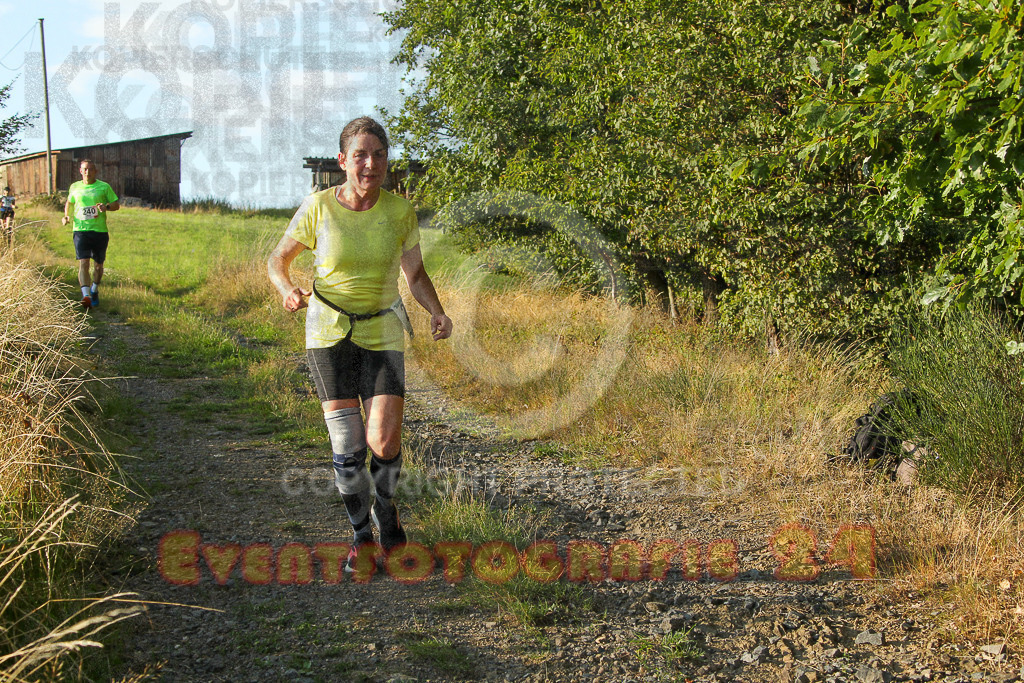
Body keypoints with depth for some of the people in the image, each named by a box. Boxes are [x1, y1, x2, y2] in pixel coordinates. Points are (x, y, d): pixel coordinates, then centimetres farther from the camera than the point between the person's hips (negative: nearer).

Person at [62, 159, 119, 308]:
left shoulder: (104, 187, 2)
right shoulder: (74, 187, 9)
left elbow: (116, 205, 5)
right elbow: (69, 203, 25)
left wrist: (106, 207, -17)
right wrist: (67, 215, 7)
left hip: (100, 230, 0)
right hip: (80, 230, 0)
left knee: (98, 264, 12)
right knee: (83, 263, -15)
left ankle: (94, 291, 36)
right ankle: (86, 295, -25)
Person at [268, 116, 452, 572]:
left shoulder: (400, 210, -7)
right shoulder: (318, 207, -10)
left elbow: (416, 274, 5)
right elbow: (278, 260, 3)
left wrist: (437, 312, -13)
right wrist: (287, 291, -19)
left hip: (382, 333, 1)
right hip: (329, 333, 0)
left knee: (384, 442, -11)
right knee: (347, 445, -4)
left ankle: (385, 506, 23)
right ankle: (361, 534, 20)